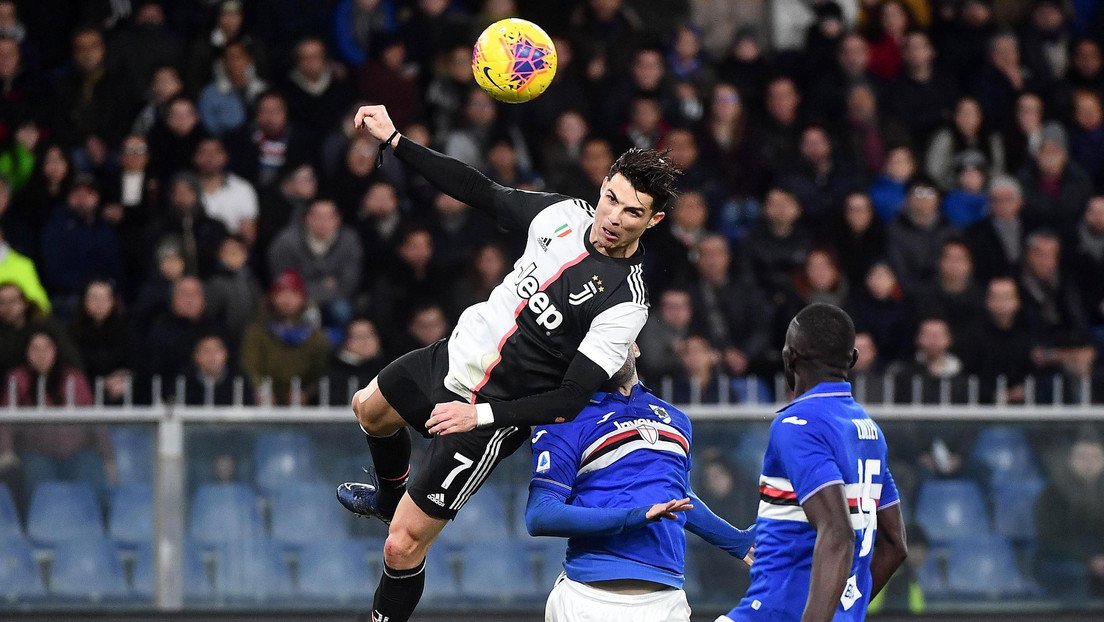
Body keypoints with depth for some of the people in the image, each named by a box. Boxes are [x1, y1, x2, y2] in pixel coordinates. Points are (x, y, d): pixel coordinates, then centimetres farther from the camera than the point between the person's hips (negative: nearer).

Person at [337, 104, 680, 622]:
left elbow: (571, 400, -27)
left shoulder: (625, 303, -27)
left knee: (404, 546, -8)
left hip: (493, 414, -8)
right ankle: (389, 497, 63)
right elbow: (479, 192, 2)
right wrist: (394, 141, -2)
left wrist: (481, 415, -36)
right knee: (369, 409, 34)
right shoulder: (566, 214, -10)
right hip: (457, 355, 8)